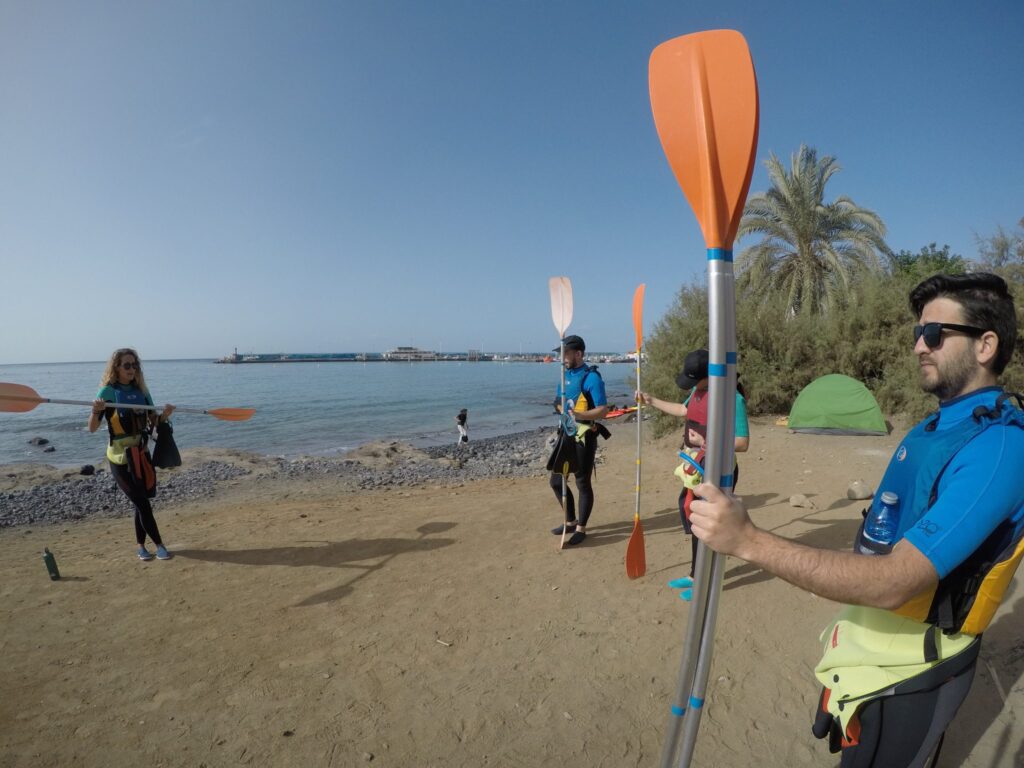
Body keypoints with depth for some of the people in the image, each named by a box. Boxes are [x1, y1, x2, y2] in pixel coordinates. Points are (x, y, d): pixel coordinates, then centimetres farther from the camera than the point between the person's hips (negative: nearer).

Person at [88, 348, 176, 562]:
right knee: (142, 503, -3)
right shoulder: (108, 392, -9)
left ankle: (141, 546, 23)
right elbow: (92, 428, -12)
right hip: (120, 458, -4)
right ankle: (159, 545, 7)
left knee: (141, 503, 11)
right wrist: (96, 411, -31)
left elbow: (153, 421, 7)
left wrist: (164, 415, -14)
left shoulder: (141, 390, 4)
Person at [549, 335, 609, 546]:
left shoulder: (591, 377, -14)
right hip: (567, 434, 8)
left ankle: (581, 529, 18)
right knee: (556, 479, 13)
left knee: (582, 483, 3)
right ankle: (570, 521, 30)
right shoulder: (566, 374, 9)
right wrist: (562, 409, -1)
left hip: (584, 437, -8)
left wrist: (579, 415, -34)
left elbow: (603, 410, -19)